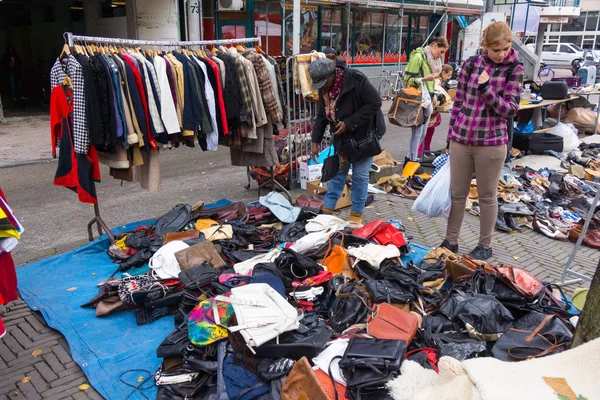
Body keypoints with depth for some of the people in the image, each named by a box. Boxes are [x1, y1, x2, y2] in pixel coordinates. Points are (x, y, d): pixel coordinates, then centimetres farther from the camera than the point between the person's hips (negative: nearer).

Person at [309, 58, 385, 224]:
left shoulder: (356, 80, -25)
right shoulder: (323, 88, -4)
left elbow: (375, 103, -24)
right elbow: (321, 116, 6)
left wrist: (349, 123, -26)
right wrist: (316, 140, 1)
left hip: (364, 134, -5)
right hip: (341, 136, 6)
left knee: (360, 175, -1)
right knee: (338, 171, 10)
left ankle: (357, 214, 12)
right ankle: (327, 209, 19)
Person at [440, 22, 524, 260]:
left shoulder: (514, 70, -3)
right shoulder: (471, 64, 3)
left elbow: (510, 110, -9)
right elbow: (458, 103, 9)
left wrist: (486, 87, -19)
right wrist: (451, 136, 10)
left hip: (491, 143, -2)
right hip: (461, 140, 3)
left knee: (487, 196, 9)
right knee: (457, 193, 11)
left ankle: (485, 245, 25)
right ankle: (451, 241, 25)